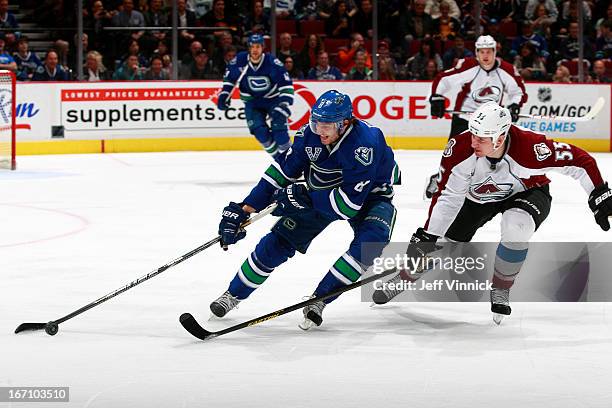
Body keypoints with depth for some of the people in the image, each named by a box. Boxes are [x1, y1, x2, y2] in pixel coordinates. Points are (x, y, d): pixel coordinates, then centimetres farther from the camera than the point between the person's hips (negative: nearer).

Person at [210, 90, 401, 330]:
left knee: (371, 239, -31)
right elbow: (280, 173, -12)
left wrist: (304, 197, -36)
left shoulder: (364, 145, -37)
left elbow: (350, 204, -37)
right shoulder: (310, 135, -21)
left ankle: (319, 299, -21)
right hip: (322, 190, 4)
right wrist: (243, 210, -16)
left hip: (368, 195, -4)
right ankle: (234, 294, 12)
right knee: (282, 239, -4)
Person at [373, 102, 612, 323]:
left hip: (526, 193, -2)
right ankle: (402, 280, 33)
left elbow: (578, 160, -29)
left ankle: (500, 289, -9)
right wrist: (428, 235, -24)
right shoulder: (461, 149, -32)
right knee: (442, 245, 2)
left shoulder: (529, 147, -39)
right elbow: (447, 196, -22)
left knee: (516, 228, -34)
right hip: (477, 196, 2)